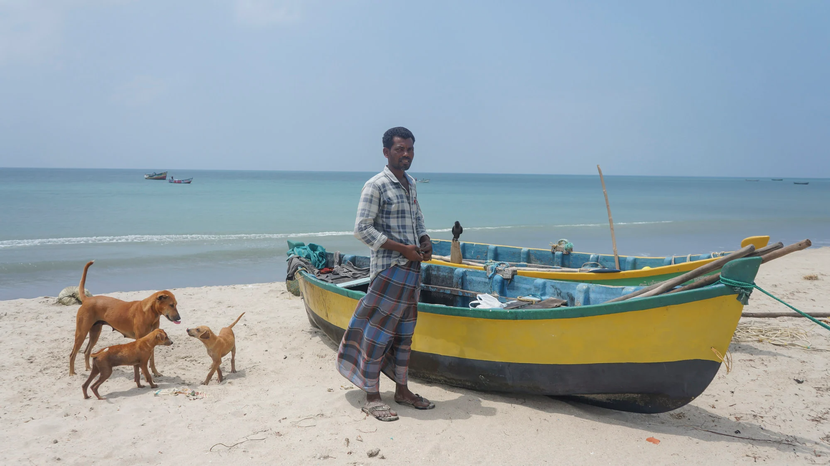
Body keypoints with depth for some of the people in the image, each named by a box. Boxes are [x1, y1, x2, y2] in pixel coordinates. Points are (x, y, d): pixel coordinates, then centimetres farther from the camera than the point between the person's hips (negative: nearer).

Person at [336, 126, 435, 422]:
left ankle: (402, 390, 26)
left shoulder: (410, 184, 14)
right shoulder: (376, 186, -10)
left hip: (412, 269, 8)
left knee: (404, 331, 14)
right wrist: (403, 248, -17)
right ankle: (372, 397, 8)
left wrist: (425, 242, 4)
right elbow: (362, 228, -15)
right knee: (378, 333, -2)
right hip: (388, 269, -8)